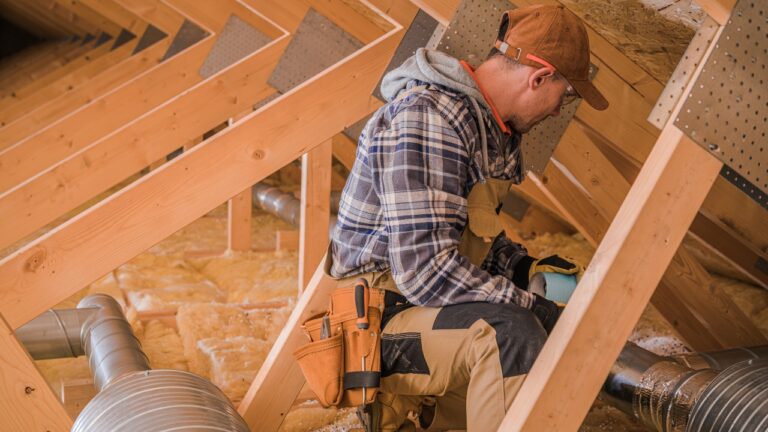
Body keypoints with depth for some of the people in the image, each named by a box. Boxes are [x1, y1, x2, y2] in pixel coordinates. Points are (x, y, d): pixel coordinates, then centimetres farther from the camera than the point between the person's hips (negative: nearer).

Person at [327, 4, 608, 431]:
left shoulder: (493, 127, 8)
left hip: (431, 307, 10)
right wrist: (532, 306, -22)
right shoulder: (427, 117, -21)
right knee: (511, 329, -33)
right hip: (380, 317, -10)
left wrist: (522, 265, 4)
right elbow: (425, 268, -28)